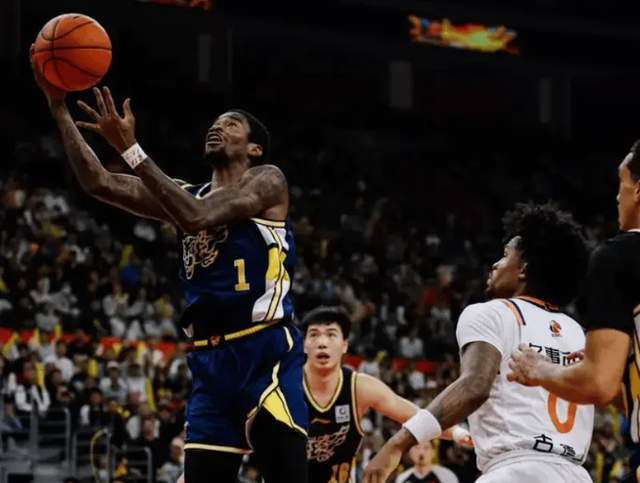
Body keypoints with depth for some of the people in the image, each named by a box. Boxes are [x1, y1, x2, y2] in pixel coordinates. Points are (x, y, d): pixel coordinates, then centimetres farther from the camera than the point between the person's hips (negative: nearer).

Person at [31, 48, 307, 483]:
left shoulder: (267, 180, 1)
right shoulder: (188, 194, 20)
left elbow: (197, 218, -16)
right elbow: (98, 182, 11)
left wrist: (130, 148, -18)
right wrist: (59, 107, 4)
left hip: (265, 351, -7)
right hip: (211, 359, 7)